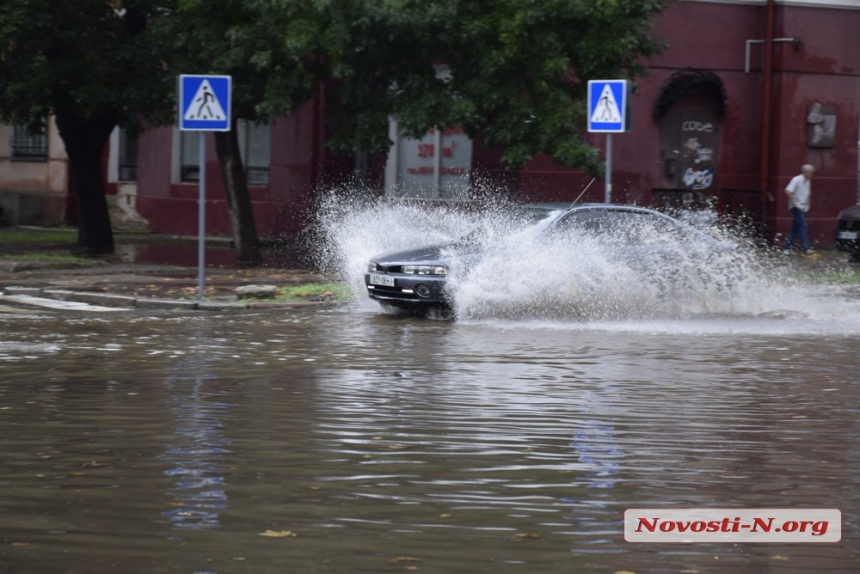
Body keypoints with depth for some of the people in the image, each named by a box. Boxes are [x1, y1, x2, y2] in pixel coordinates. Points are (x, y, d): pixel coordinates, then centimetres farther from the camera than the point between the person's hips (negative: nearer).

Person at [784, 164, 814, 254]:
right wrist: (794, 203, -20)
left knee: (795, 228, 9)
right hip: (797, 207, -9)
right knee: (802, 226, -14)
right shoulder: (797, 180, -11)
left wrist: (808, 204, 14)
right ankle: (806, 248, -19)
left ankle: (788, 248, 13)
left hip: (803, 207, 9)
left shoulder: (807, 182, 14)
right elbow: (788, 191, -20)